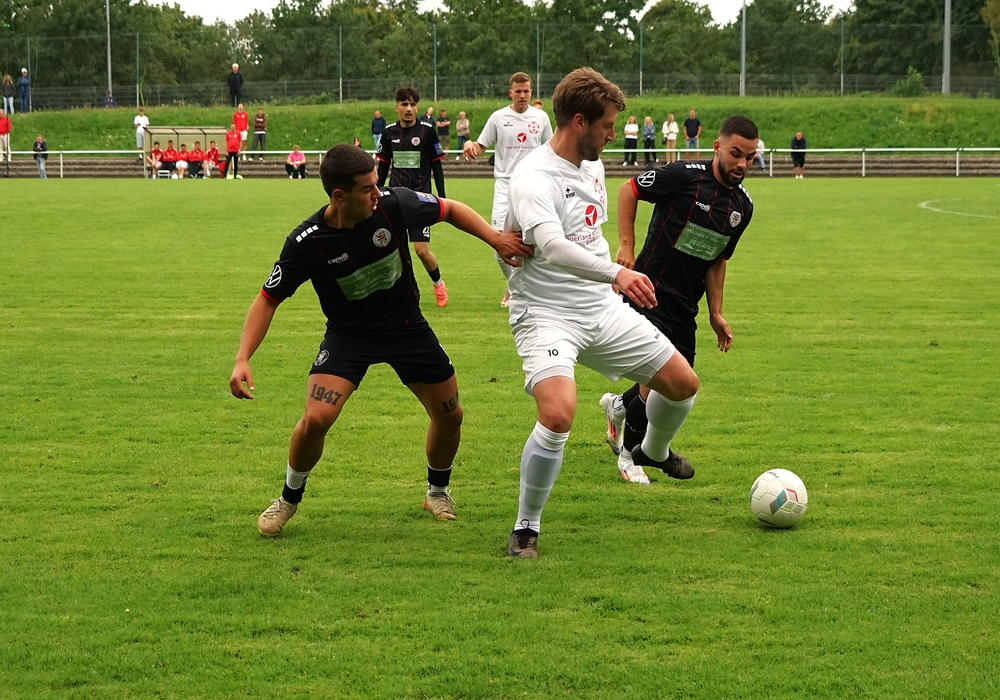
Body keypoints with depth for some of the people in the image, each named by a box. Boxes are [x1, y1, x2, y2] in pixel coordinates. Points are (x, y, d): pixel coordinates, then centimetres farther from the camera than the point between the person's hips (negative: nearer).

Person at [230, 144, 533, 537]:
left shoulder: (394, 204, -22)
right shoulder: (307, 242, -25)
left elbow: (450, 210, -3)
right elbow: (268, 299, -15)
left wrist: (496, 239, -15)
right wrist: (243, 359, -26)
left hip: (406, 325, 3)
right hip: (348, 335, -3)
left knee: (450, 415, 6)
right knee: (316, 419, -21)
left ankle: (438, 491, 35)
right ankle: (289, 499, 7)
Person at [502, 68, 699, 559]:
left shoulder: (593, 166, 7)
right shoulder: (533, 178, -22)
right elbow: (552, 247, -40)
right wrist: (617, 273, -53)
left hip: (602, 310, 8)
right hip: (547, 314, -8)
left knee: (683, 383, 12)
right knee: (558, 414, -31)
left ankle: (653, 450, 46)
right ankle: (525, 528, -11)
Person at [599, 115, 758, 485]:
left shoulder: (743, 206, 5)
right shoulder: (686, 176, -16)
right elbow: (628, 190, -6)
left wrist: (716, 313, 13)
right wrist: (626, 246, -12)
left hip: (685, 305, 7)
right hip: (649, 291, -7)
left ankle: (619, 406, 42)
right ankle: (629, 453, 7)